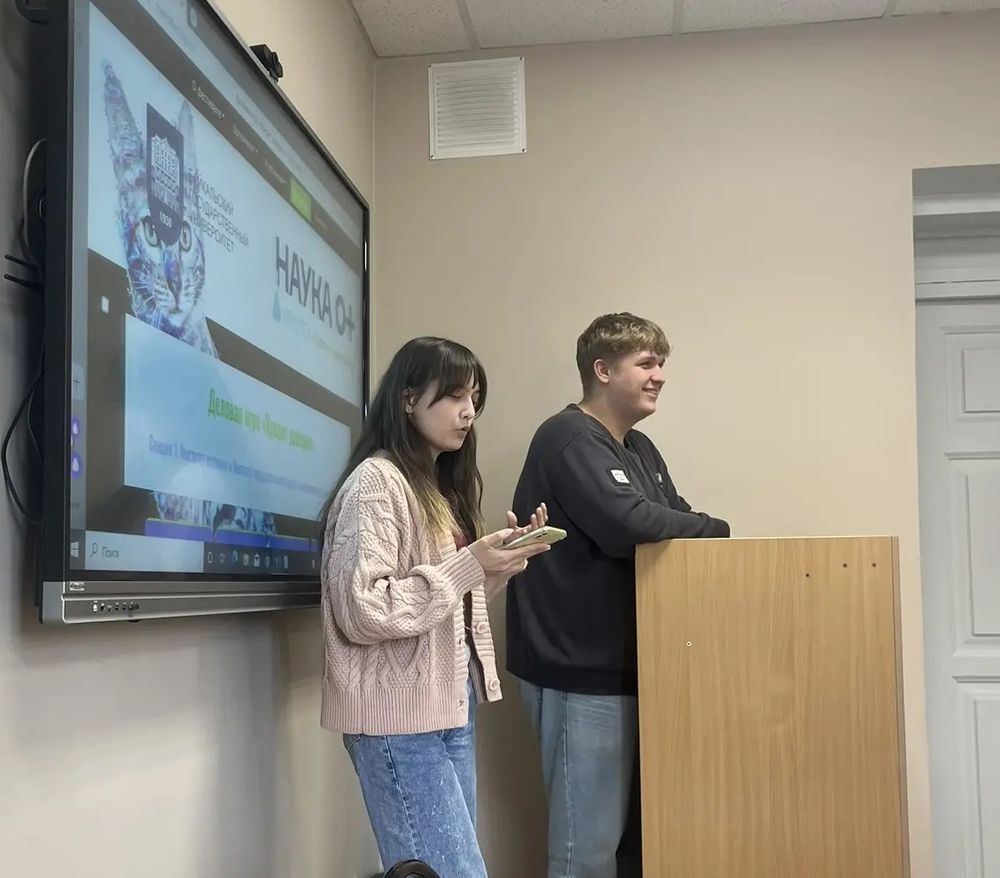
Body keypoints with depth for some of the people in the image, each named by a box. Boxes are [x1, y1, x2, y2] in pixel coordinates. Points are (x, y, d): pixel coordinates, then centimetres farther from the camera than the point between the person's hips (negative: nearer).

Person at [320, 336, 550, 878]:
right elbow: (362, 612, -20)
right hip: (400, 718, -8)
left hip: (451, 708, 9)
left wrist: (502, 561, 3)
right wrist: (470, 565, -19)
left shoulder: (444, 485, 15)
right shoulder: (376, 481, -12)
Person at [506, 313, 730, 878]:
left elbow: (675, 520, 14)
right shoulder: (569, 439, -15)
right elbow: (629, 524, -27)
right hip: (580, 671, -10)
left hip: (626, 666, 10)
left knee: (630, 827, 17)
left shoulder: (640, 449, 16)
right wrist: (716, 529, -14)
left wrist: (702, 533, -8)